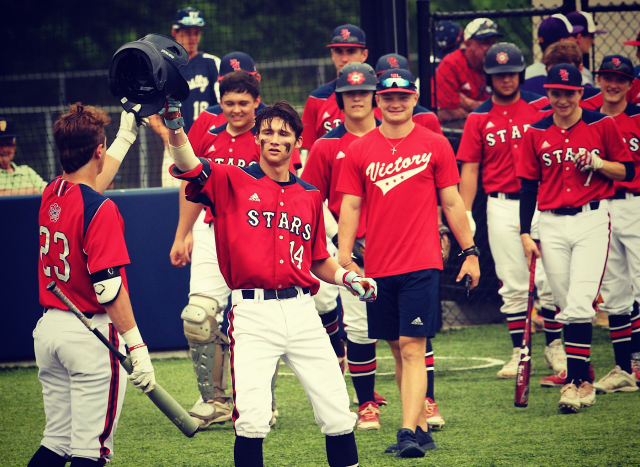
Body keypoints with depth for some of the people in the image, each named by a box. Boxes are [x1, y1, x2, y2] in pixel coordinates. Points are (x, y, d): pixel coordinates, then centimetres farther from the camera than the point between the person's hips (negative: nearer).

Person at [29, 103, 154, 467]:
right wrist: (137, 347, -21)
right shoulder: (100, 209, -17)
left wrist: (127, 133, 40)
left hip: (49, 325, 8)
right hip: (91, 332, -8)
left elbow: (90, 181, 30)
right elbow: (108, 287, -22)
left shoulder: (52, 195, 6)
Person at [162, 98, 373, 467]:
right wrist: (174, 123, -28)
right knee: (252, 419, -12)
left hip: (301, 310, 3)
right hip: (252, 312, -3)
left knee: (337, 412, 1)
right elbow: (188, 166, -13)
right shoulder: (232, 182, 5)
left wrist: (347, 277, 5)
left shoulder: (310, 196, 16)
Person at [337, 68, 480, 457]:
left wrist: (470, 252, 3)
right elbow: (351, 206, 6)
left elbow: (451, 202, 5)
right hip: (378, 266, 3)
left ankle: (409, 433, -16)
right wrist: (344, 257, -3)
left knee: (413, 348, -11)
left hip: (422, 265, -3)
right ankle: (421, 429, 19)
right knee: (398, 350, 10)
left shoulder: (435, 145, 2)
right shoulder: (359, 151, 6)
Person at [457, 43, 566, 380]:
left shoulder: (542, 107, 5)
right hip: (501, 206, 1)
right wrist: (464, 214, -1)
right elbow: (469, 168, 5)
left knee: (548, 278, -3)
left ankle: (554, 345, 11)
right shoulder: (478, 119, 6)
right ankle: (519, 352, 8)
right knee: (512, 283, 2)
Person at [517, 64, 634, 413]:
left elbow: (627, 171, 8)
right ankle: (584, 381, 12)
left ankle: (575, 381, -15)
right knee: (565, 306, 3)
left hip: (592, 220, -3)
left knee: (580, 303, -15)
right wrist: (525, 233, 5)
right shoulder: (536, 133, 8)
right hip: (551, 224, 3)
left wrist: (598, 163, -11)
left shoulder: (602, 125, 2)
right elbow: (528, 185, 10)